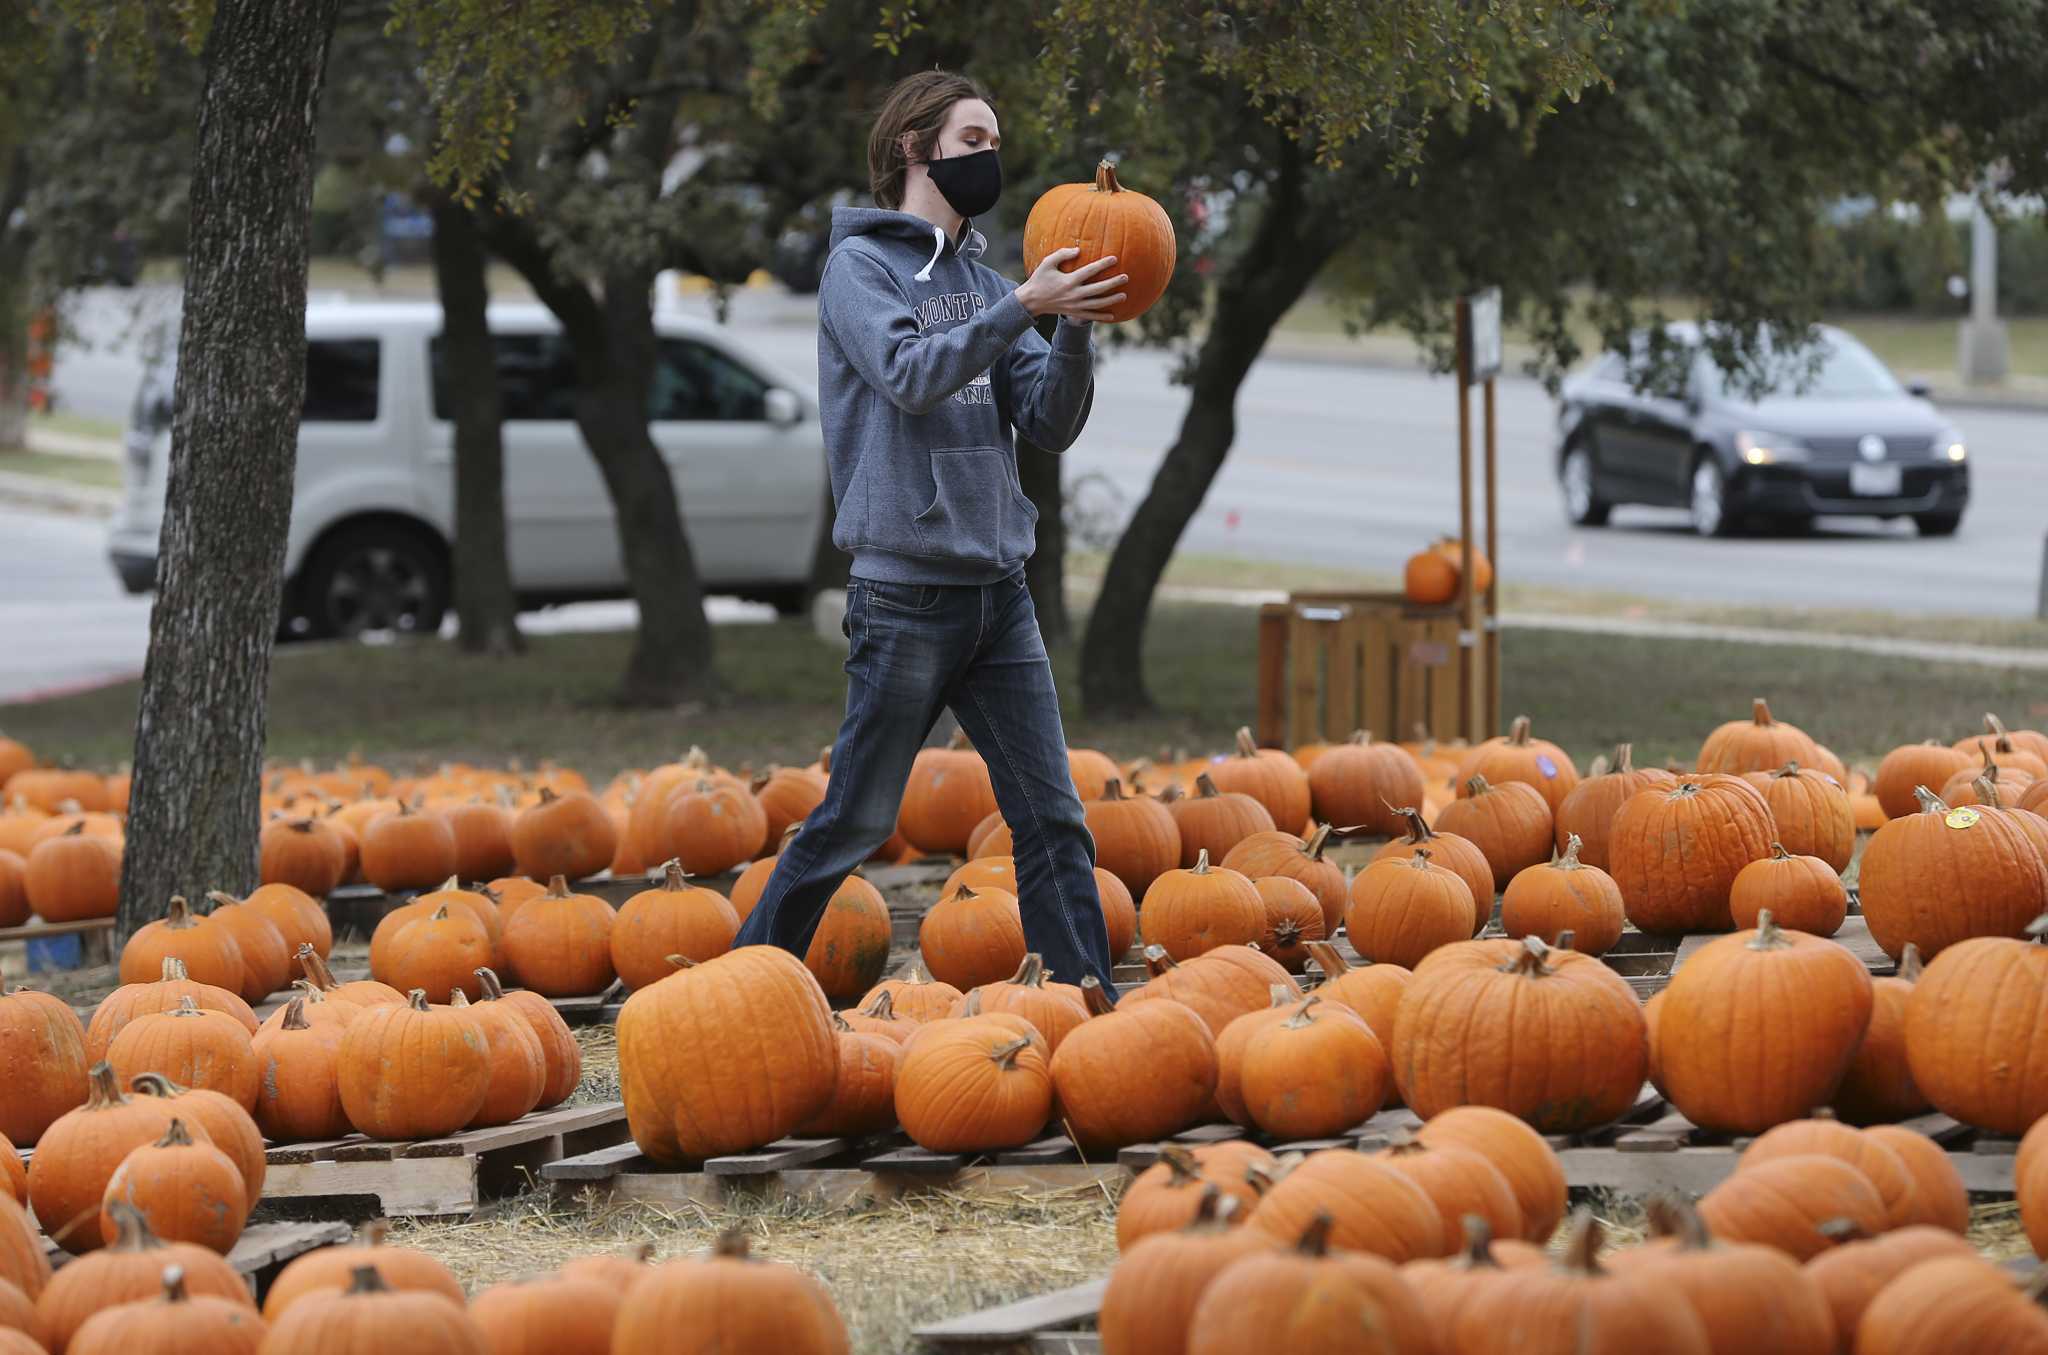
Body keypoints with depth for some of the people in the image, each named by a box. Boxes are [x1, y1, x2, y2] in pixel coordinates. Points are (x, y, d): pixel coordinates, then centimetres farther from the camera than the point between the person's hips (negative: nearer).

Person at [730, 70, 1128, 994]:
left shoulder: (985, 281, 15)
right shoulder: (861, 265, -2)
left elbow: (1050, 425, 7)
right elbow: (910, 373, -20)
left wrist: (1075, 328, -9)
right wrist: (1024, 308, -27)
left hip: (998, 589, 6)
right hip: (905, 594, -6)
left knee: (1054, 821, 1)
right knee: (856, 821, 0)